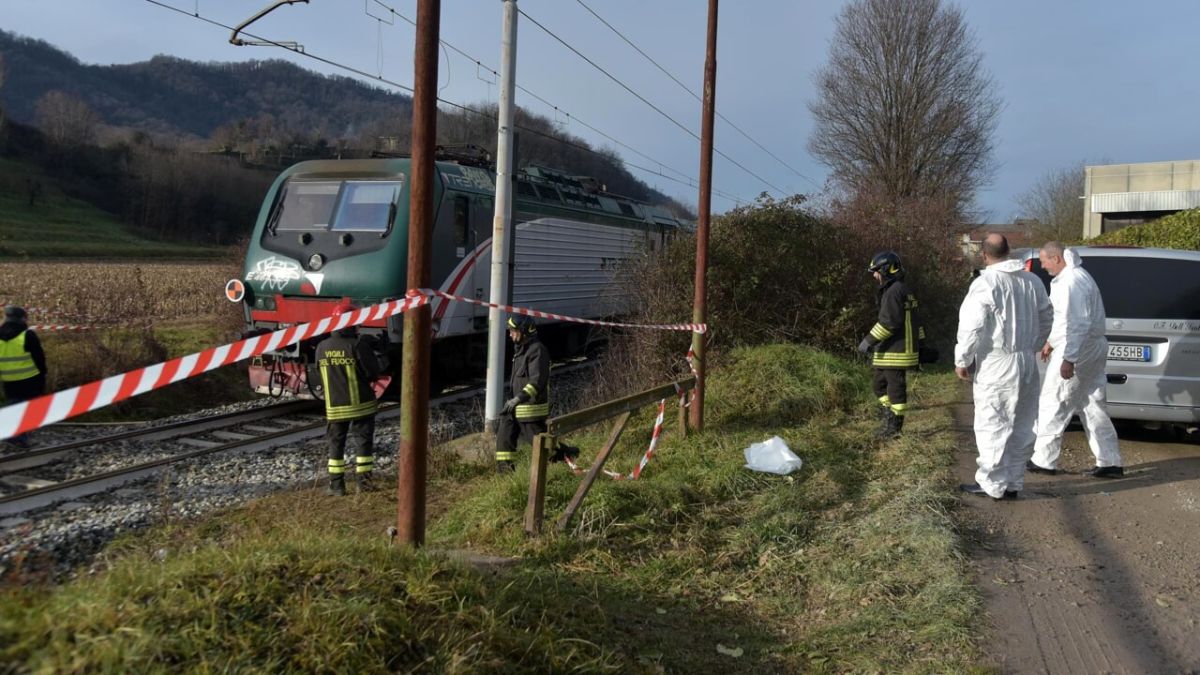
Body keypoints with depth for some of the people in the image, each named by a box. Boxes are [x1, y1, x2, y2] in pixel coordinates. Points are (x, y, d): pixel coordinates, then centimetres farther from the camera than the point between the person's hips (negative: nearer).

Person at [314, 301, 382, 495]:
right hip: (360, 405, -4)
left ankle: (336, 484, 12)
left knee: (336, 444, 11)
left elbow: (321, 376, 10)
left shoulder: (322, 347, -1)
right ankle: (363, 481, 7)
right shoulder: (357, 345, -15)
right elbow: (373, 373, -12)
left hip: (334, 407, 4)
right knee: (363, 442, 6)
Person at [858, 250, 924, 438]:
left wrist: (869, 340, -21)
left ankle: (895, 426, 7)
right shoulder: (903, 290, 17)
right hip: (889, 351, 10)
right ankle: (890, 420, 22)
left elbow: (888, 322, -24)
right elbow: (914, 321, 20)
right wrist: (920, 344, 23)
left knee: (895, 387, -1)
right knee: (881, 385, 16)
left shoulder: (894, 291, -16)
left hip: (895, 352, -10)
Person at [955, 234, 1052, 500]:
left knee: (993, 426, 0)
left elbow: (972, 327, -17)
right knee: (1021, 427, 13)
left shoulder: (985, 283, -15)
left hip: (996, 365, -7)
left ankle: (992, 484, 4)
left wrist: (962, 360, -6)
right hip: (1027, 363, 7)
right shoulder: (1032, 281, 7)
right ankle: (1013, 482, 20)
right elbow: (1045, 321, 16)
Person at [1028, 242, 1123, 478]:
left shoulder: (1072, 282, -20)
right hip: (1093, 350, 10)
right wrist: (1051, 341, 30)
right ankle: (1110, 462, 14)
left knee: (1052, 405, -1)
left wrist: (1068, 359, -25)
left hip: (1077, 351, -10)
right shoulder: (1069, 277, 14)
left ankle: (1043, 461, 7)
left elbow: (1078, 325, -25)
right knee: (1092, 407, 12)